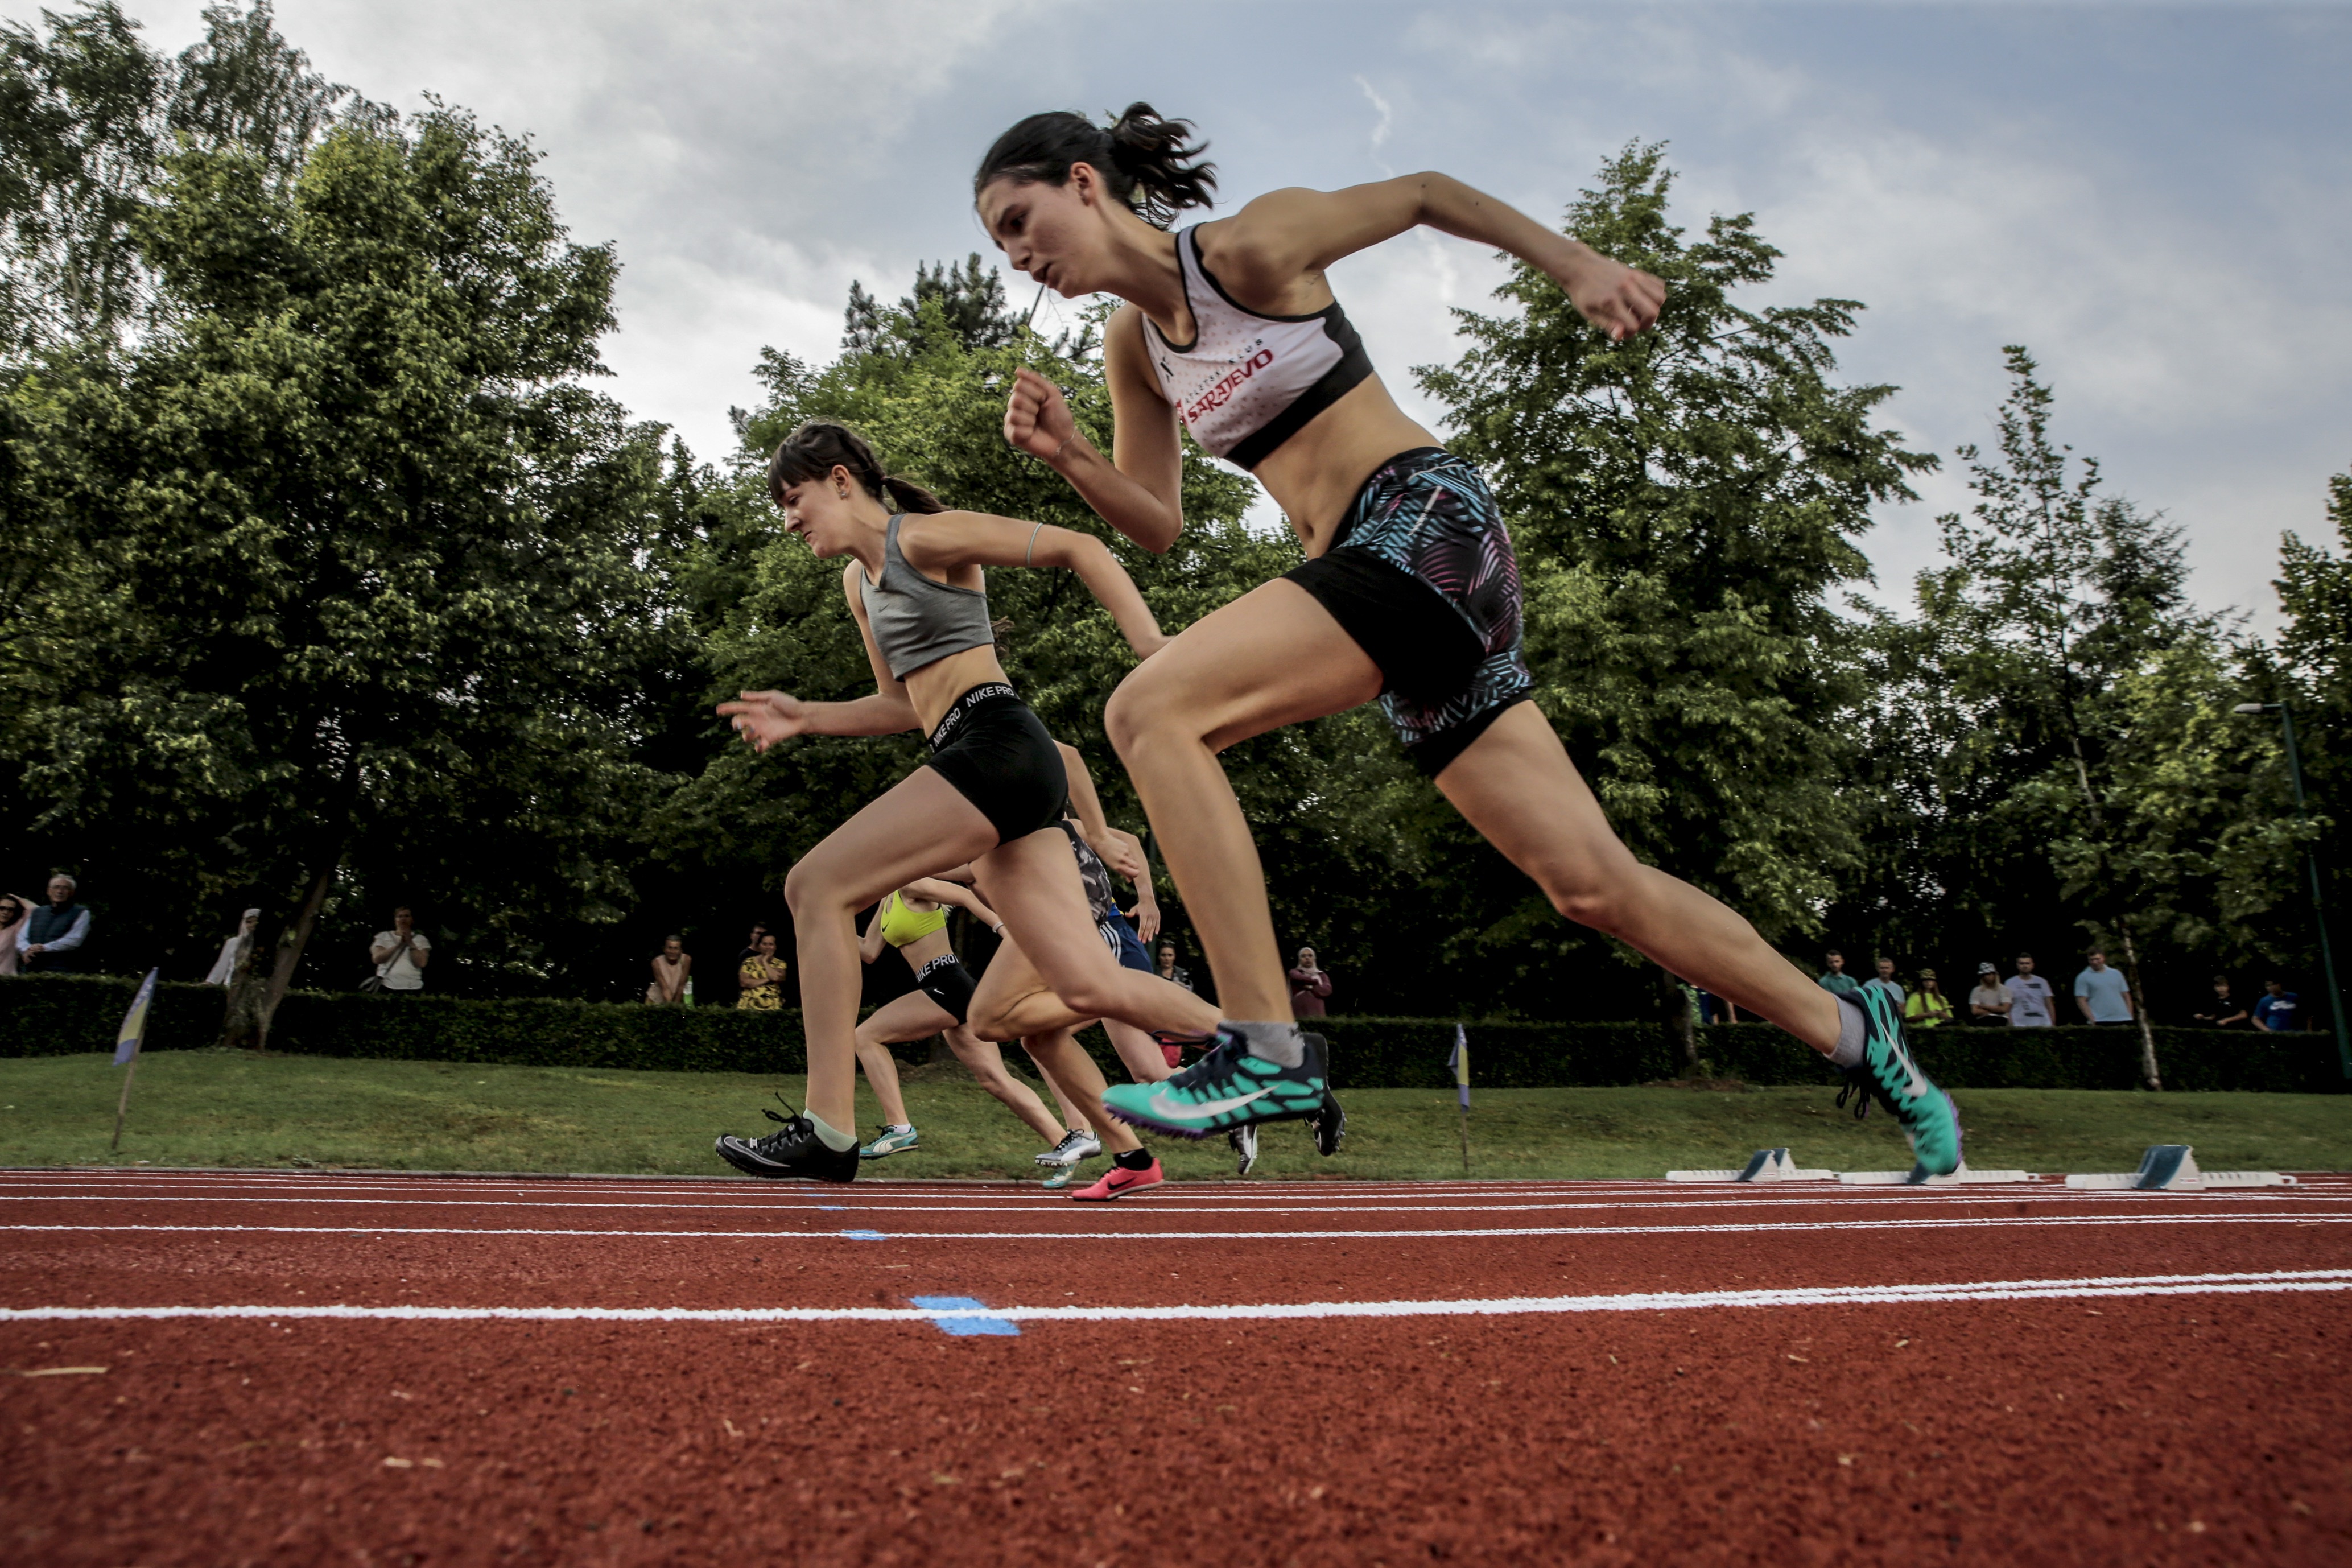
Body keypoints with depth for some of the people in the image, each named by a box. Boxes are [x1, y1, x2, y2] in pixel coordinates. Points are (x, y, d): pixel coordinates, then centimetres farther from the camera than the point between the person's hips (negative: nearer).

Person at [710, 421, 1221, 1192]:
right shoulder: (858, 582, 24)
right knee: (1089, 986, 2)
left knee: (817, 886, -11)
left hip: (996, 744, -9)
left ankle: (827, 1133, -11)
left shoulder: (925, 537, -2)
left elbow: (1079, 548, -4)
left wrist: (1156, 651, -14)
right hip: (977, 762, 9)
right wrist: (802, 716, 17)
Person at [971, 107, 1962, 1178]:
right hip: (1363, 571, 8)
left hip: (1426, 523, -8)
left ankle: (1266, 1051, -22)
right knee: (1595, 885, 6)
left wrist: (1574, 263, 2)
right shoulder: (1131, 345, 16)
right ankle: (1853, 1035, 21)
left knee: (1149, 712, -21)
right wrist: (1066, 456, 2)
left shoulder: (1249, 247, -4)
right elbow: (1156, 524, 18)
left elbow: (1422, 193, 5)